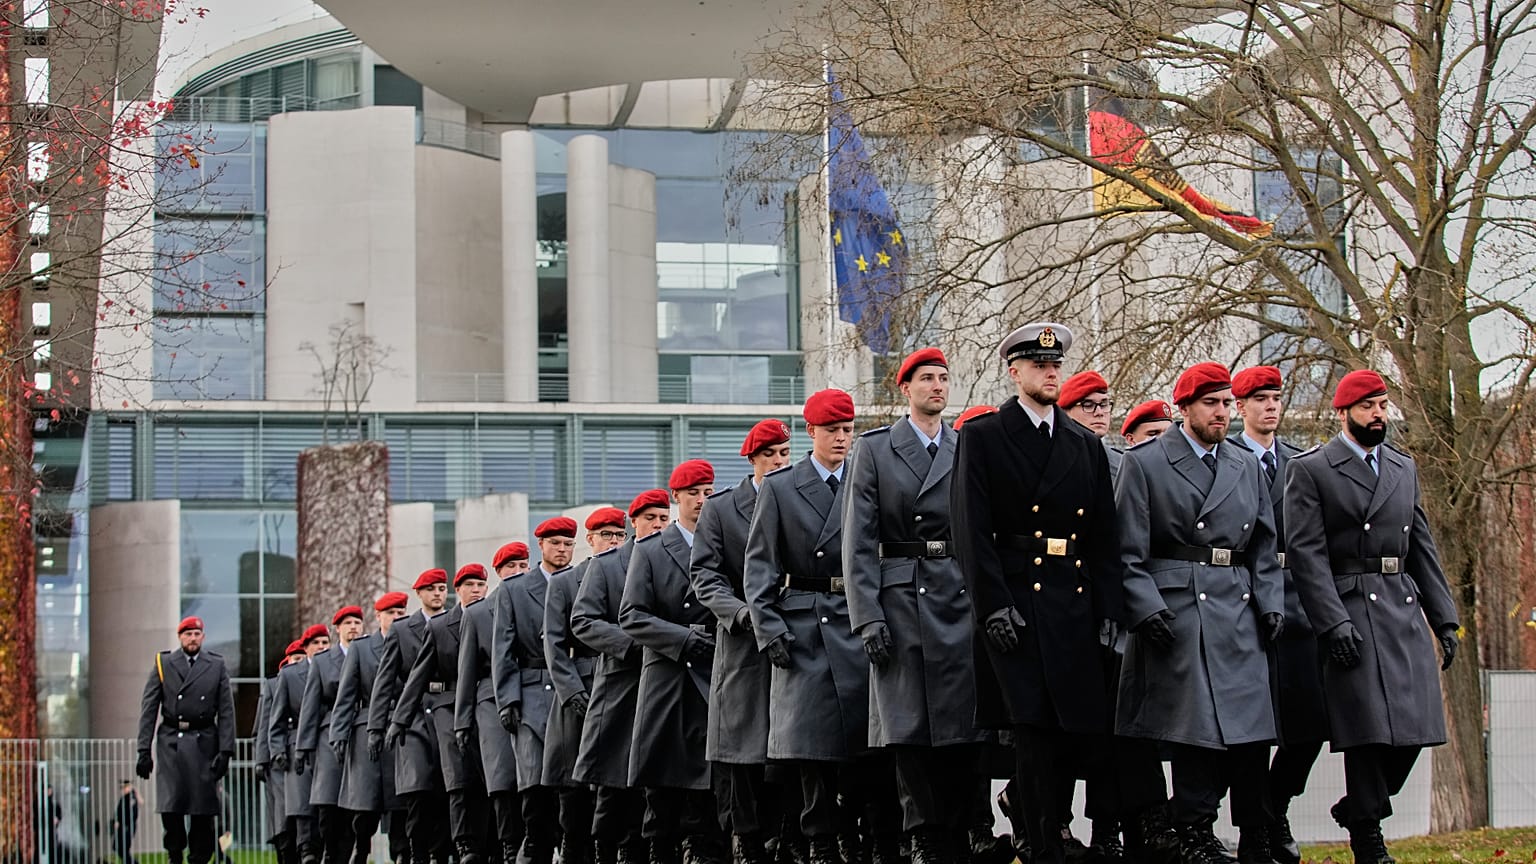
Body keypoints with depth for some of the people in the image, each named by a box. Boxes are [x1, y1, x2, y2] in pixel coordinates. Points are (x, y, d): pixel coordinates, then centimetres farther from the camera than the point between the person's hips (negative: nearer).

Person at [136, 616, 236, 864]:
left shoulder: (217, 666, 8)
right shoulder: (163, 664, 8)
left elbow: (226, 711, 5)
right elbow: (149, 709, 5)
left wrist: (225, 751, -4)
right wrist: (144, 750, -3)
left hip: (204, 743, 0)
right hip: (170, 742, 0)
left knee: (204, 808, -2)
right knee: (170, 806, -8)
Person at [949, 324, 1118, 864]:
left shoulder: (1087, 446, 15)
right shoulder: (981, 438, 2)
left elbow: (1104, 536, 14)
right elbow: (971, 529, -6)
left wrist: (1106, 608, 4)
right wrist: (994, 605, -14)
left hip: (1075, 607, 5)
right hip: (1015, 607, -5)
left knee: (1081, 726, 3)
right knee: (1034, 730, -7)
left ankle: (1029, 804, 26)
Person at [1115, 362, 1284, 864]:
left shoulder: (1247, 466, 17)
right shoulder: (1144, 464, 3)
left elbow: (1264, 548, 20)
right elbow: (1129, 553, -1)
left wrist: (1271, 603, 7)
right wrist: (1147, 609, -12)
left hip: (1239, 615, 4)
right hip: (1176, 612, -4)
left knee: (1251, 731, 0)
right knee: (1195, 727, -8)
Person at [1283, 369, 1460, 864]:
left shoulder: (1404, 469, 18)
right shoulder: (1310, 470, -1)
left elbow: (1422, 548, 19)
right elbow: (1306, 553, -8)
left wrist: (1443, 618, 11)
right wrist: (1333, 621, -16)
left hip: (1405, 610, 6)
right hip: (1351, 613, -6)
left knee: (1413, 726, 2)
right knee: (1370, 726, -7)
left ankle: (1360, 807, 23)